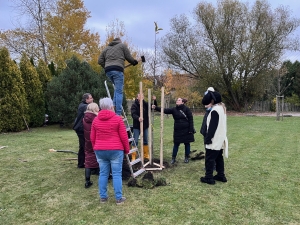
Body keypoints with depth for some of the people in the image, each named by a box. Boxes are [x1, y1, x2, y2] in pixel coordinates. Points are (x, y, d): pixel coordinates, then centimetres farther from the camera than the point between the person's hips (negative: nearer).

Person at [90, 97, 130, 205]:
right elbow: (124, 137, -6)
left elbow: (92, 137, 11)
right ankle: (119, 198, 9)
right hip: (115, 150, -4)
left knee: (103, 173, 12)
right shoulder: (117, 119, -7)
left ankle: (103, 197, 19)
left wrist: (96, 149, 25)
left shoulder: (96, 120, 6)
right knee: (117, 174, 3)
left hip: (100, 150, 4)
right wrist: (127, 149, 7)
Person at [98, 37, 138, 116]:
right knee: (119, 91, -7)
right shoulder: (122, 45, 14)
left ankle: (114, 106, 8)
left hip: (108, 71, 5)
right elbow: (128, 57, 8)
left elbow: (100, 61, 18)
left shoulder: (106, 48, 26)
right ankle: (118, 113, -11)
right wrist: (134, 62, 25)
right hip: (117, 70, -5)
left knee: (117, 89, 22)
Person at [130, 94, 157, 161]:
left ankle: (146, 155, 30)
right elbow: (133, 114, -24)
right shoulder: (134, 105, -11)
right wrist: (138, 118, -45)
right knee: (135, 141, -2)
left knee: (146, 141, 16)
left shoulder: (145, 104, 4)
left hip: (145, 126, 5)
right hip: (137, 126, -5)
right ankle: (133, 156, 6)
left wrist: (154, 100, -11)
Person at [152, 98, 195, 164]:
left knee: (187, 143, 9)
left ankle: (186, 157, 24)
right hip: (177, 130, 2)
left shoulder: (186, 109, -6)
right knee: (176, 144, 7)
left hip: (186, 130, -2)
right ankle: (173, 158, 16)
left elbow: (191, 119, -8)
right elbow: (165, 110, -9)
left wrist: (191, 129, -13)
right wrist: (156, 108, -23)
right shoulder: (174, 109, 1)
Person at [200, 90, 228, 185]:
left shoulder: (215, 110, -20)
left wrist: (208, 138, -16)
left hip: (214, 140, -10)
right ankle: (221, 175, 25)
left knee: (209, 158, -1)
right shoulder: (222, 108, 10)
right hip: (221, 139, 10)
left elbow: (212, 127, -21)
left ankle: (209, 178, 4)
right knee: (219, 157, 17)